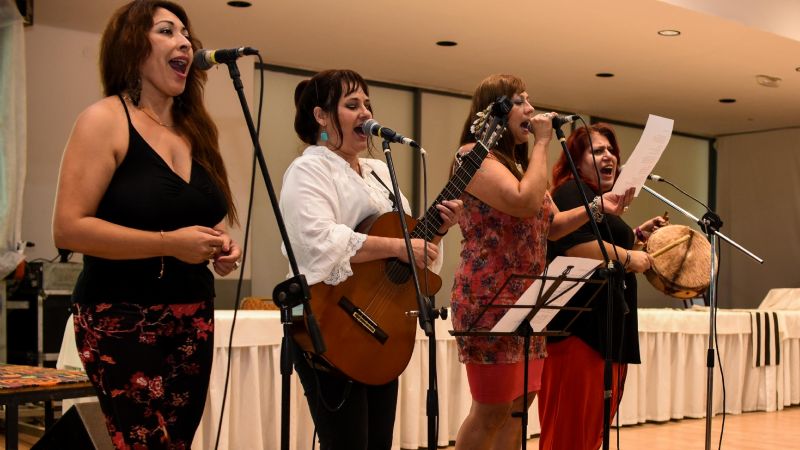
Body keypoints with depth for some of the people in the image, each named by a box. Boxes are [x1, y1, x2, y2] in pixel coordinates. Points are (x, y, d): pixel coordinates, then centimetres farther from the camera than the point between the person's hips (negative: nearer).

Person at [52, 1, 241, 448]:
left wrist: (221, 245, 4)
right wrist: (169, 243, -19)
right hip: (122, 319, -6)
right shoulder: (105, 120, -7)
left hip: (193, 317, 7)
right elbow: (69, 228, -15)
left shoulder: (196, 130, 13)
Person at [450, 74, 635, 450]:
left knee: (520, 404, 10)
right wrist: (542, 143, -13)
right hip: (490, 299, -9)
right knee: (492, 410, -6)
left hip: (526, 299, 9)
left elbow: (552, 225, 18)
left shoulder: (518, 162, 21)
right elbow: (525, 202, -24)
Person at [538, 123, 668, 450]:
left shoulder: (601, 200, 22)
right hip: (581, 324, -11)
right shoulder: (572, 193, -10)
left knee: (593, 422, 14)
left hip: (605, 325, 11)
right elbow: (575, 245, -26)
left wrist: (636, 236, 21)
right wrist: (628, 257, -17)